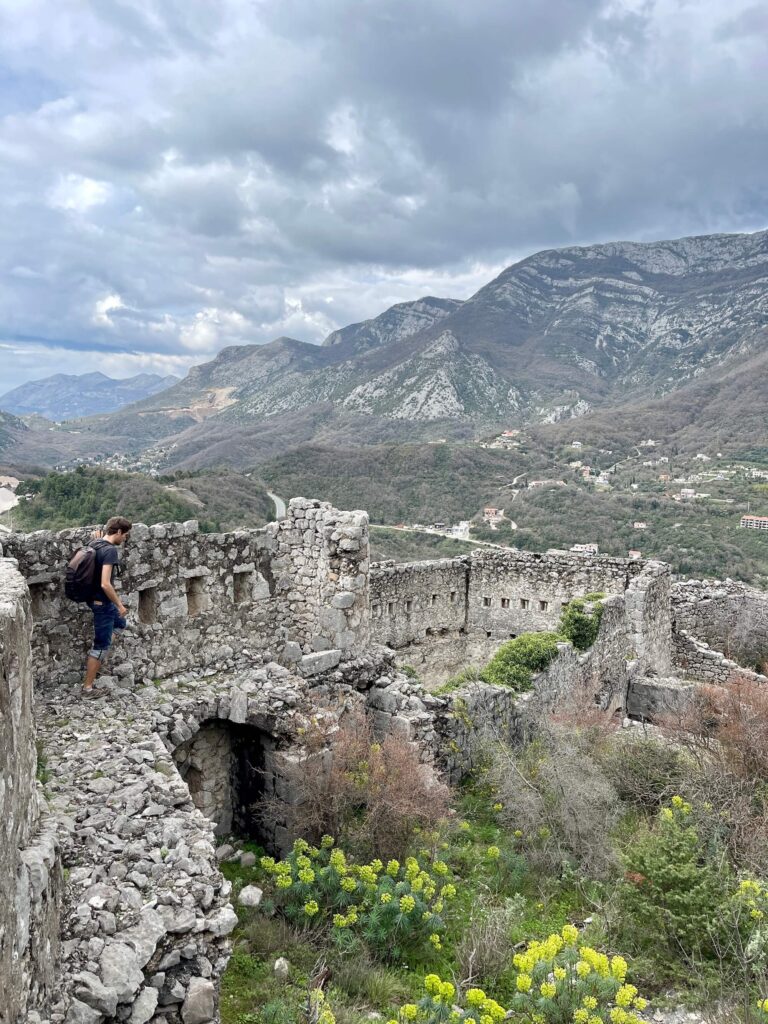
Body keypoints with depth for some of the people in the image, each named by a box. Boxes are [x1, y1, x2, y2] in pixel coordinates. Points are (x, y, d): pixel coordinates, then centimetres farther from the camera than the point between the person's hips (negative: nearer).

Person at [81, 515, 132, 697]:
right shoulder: (110, 550, -24)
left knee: (120, 623, 30)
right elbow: (105, 584, -29)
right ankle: (88, 688, 12)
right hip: (103, 602, -9)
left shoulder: (94, 544, 3)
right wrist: (120, 605, -19)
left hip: (94, 598, 9)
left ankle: (94, 660, 29)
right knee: (101, 645, 3)